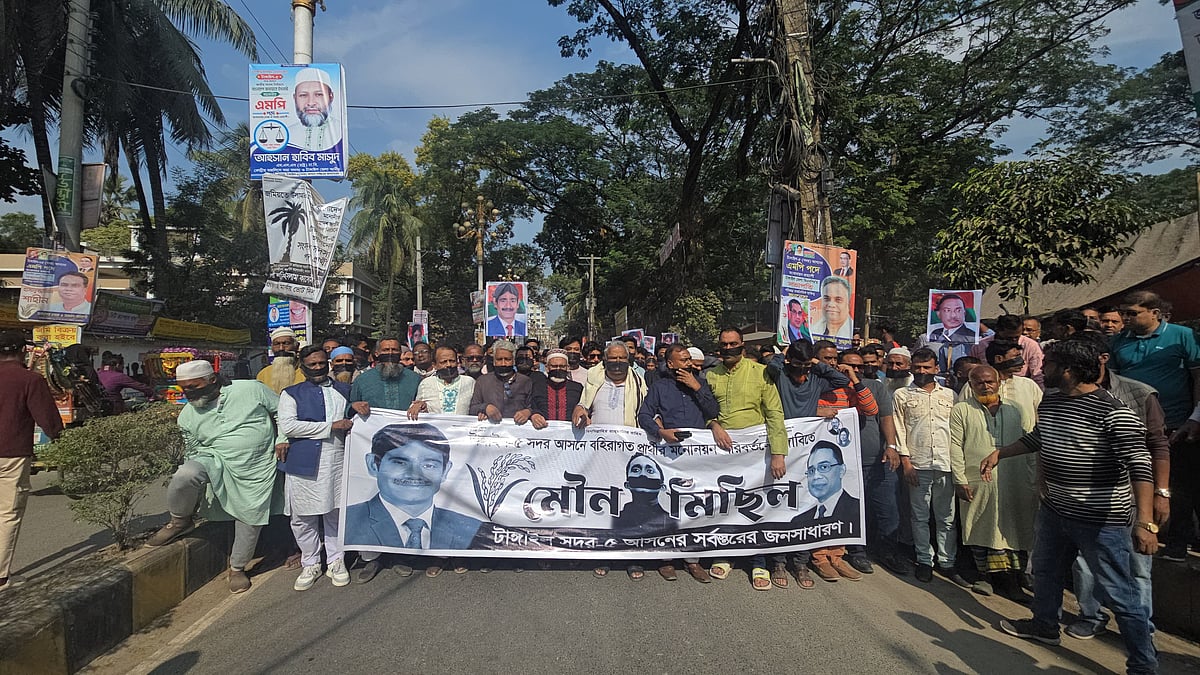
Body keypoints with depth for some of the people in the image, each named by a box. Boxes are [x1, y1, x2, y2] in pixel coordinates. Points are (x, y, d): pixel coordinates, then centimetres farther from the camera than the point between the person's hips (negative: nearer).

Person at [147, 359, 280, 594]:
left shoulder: (251, 389, -9)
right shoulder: (188, 416, 2)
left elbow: (283, 410, 1)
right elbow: (194, 452, 14)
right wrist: (202, 481, 10)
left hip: (257, 469, -1)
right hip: (216, 460, 1)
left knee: (250, 520, 5)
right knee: (186, 474, -30)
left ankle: (237, 567, 31)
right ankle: (180, 521, -1)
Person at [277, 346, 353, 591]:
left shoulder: (344, 390, 15)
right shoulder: (291, 393, 6)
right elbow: (288, 426, -9)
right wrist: (331, 426, -12)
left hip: (337, 461, 2)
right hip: (303, 463, -1)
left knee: (335, 513, 8)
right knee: (303, 518, 5)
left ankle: (335, 561, 22)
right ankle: (310, 564, 21)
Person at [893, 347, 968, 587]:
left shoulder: (949, 395, 12)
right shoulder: (901, 395, 5)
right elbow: (898, 430, 1)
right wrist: (906, 462, -5)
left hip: (947, 464, 2)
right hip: (918, 465, -2)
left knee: (947, 518, 6)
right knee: (920, 517, 6)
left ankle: (947, 563, 16)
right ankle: (924, 561, 17)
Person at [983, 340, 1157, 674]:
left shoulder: (1112, 412, -22)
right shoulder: (1049, 403, 4)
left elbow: (1139, 466, -27)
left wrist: (1145, 521, -35)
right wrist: (999, 453, 21)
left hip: (1102, 520, -8)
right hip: (1054, 509, 9)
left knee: (1121, 594, 0)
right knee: (1044, 570, 24)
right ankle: (1045, 625, 46)